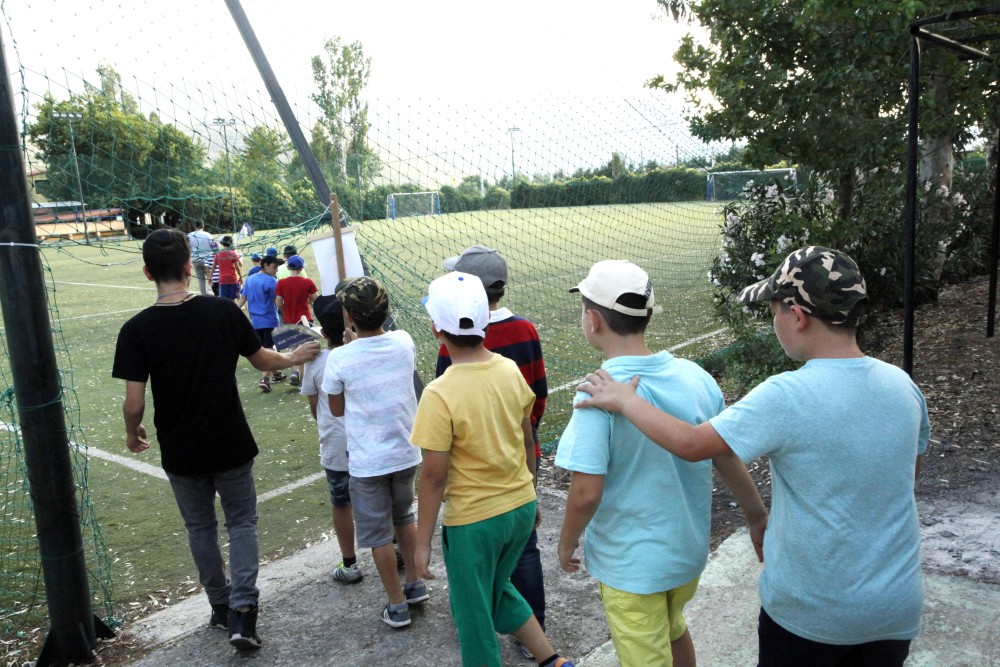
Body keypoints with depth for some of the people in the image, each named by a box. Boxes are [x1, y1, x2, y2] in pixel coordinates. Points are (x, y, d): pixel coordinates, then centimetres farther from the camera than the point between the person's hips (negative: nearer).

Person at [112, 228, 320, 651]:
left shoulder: (136, 330, -14)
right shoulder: (224, 311, -12)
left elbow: (134, 403, -14)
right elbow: (262, 361, 1)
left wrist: (132, 434, 7)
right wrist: (294, 358, 21)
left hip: (181, 453, 1)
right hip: (231, 445, 0)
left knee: (200, 528, 20)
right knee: (241, 522, 16)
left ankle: (221, 607, 34)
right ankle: (242, 611, 7)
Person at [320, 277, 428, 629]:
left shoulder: (340, 358, -18)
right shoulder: (403, 342, -8)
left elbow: (337, 409, -3)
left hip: (367, 461, -4)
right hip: (406, 453, 5)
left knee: (378, 534, 12)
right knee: (404, 517, 27)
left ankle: (397, 605, 23)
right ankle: (415, 584, 37)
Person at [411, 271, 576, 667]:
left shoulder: (440, 395, -23)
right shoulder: (511, 371, -6)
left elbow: (434, 476, -18)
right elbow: (527, 442, 5)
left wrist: (422, 543, -6)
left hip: (473, 521, -6)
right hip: (521, 506, 6)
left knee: (473, 613, 17)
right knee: (498, 590, 29)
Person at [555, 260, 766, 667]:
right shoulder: (694, 376, -9)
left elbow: (587, 492, -25)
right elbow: (730, 460, 1)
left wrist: (567, 543, -6)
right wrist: (759, 515, 17)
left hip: (630, 562, -6)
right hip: (689, 547, 6)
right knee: (673, 631, 31)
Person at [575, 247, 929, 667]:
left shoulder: (786, 398, -26)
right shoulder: (903, 385, -6)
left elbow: (691, 444, -21)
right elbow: (910, 471, 10)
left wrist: (624, 400, -8)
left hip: (811, 612, -5)